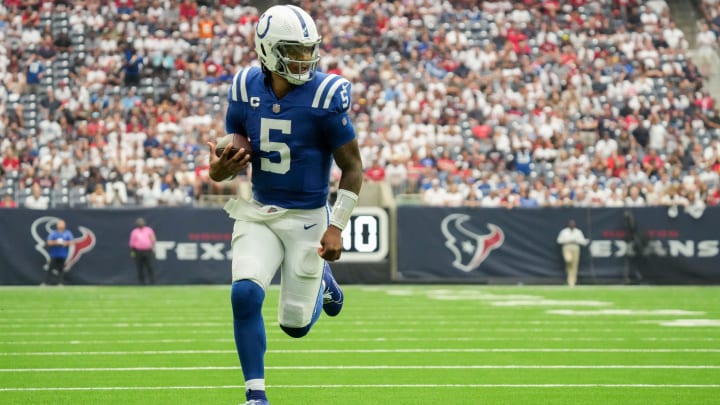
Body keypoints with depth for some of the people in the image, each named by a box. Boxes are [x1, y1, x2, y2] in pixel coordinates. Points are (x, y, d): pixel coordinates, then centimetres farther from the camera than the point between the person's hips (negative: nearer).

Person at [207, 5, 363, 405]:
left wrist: (337, 227, -15)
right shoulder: (245, 90, -5)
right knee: (244, 294, -19)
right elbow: (236, 151, 7)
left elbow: (352, 166, -8)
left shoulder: (325, 96, -16)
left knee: (296, 324, 4)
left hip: (307, 217, -2)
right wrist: (220, 169, -18)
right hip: (258, 212, 2)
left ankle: (320, 280, 40)